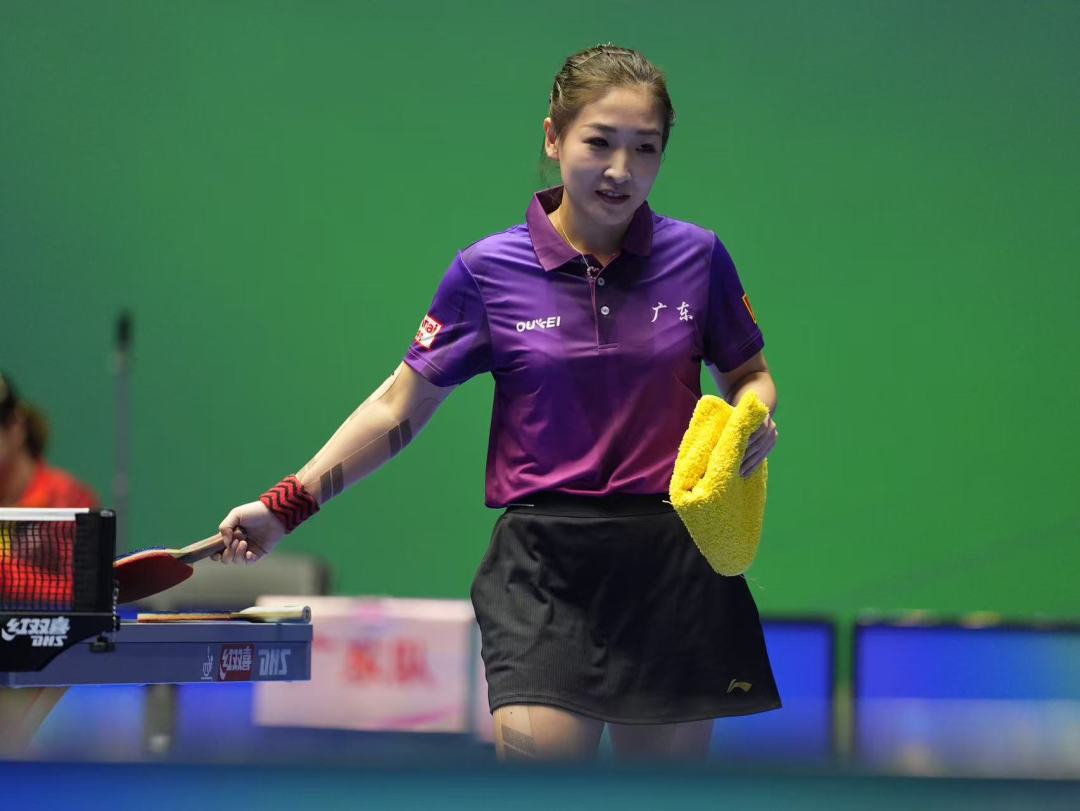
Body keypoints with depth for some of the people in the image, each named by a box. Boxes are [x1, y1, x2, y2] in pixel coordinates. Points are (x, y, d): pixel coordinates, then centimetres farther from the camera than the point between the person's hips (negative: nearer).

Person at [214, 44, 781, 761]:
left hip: (674, 566, 2)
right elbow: (400, 407, 6)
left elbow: (749, 376, 18)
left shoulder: (698, 257, 3)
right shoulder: (489, 270, 0)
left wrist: (756, 421, -6)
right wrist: (287, 505, 0)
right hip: (544, 570, -2)